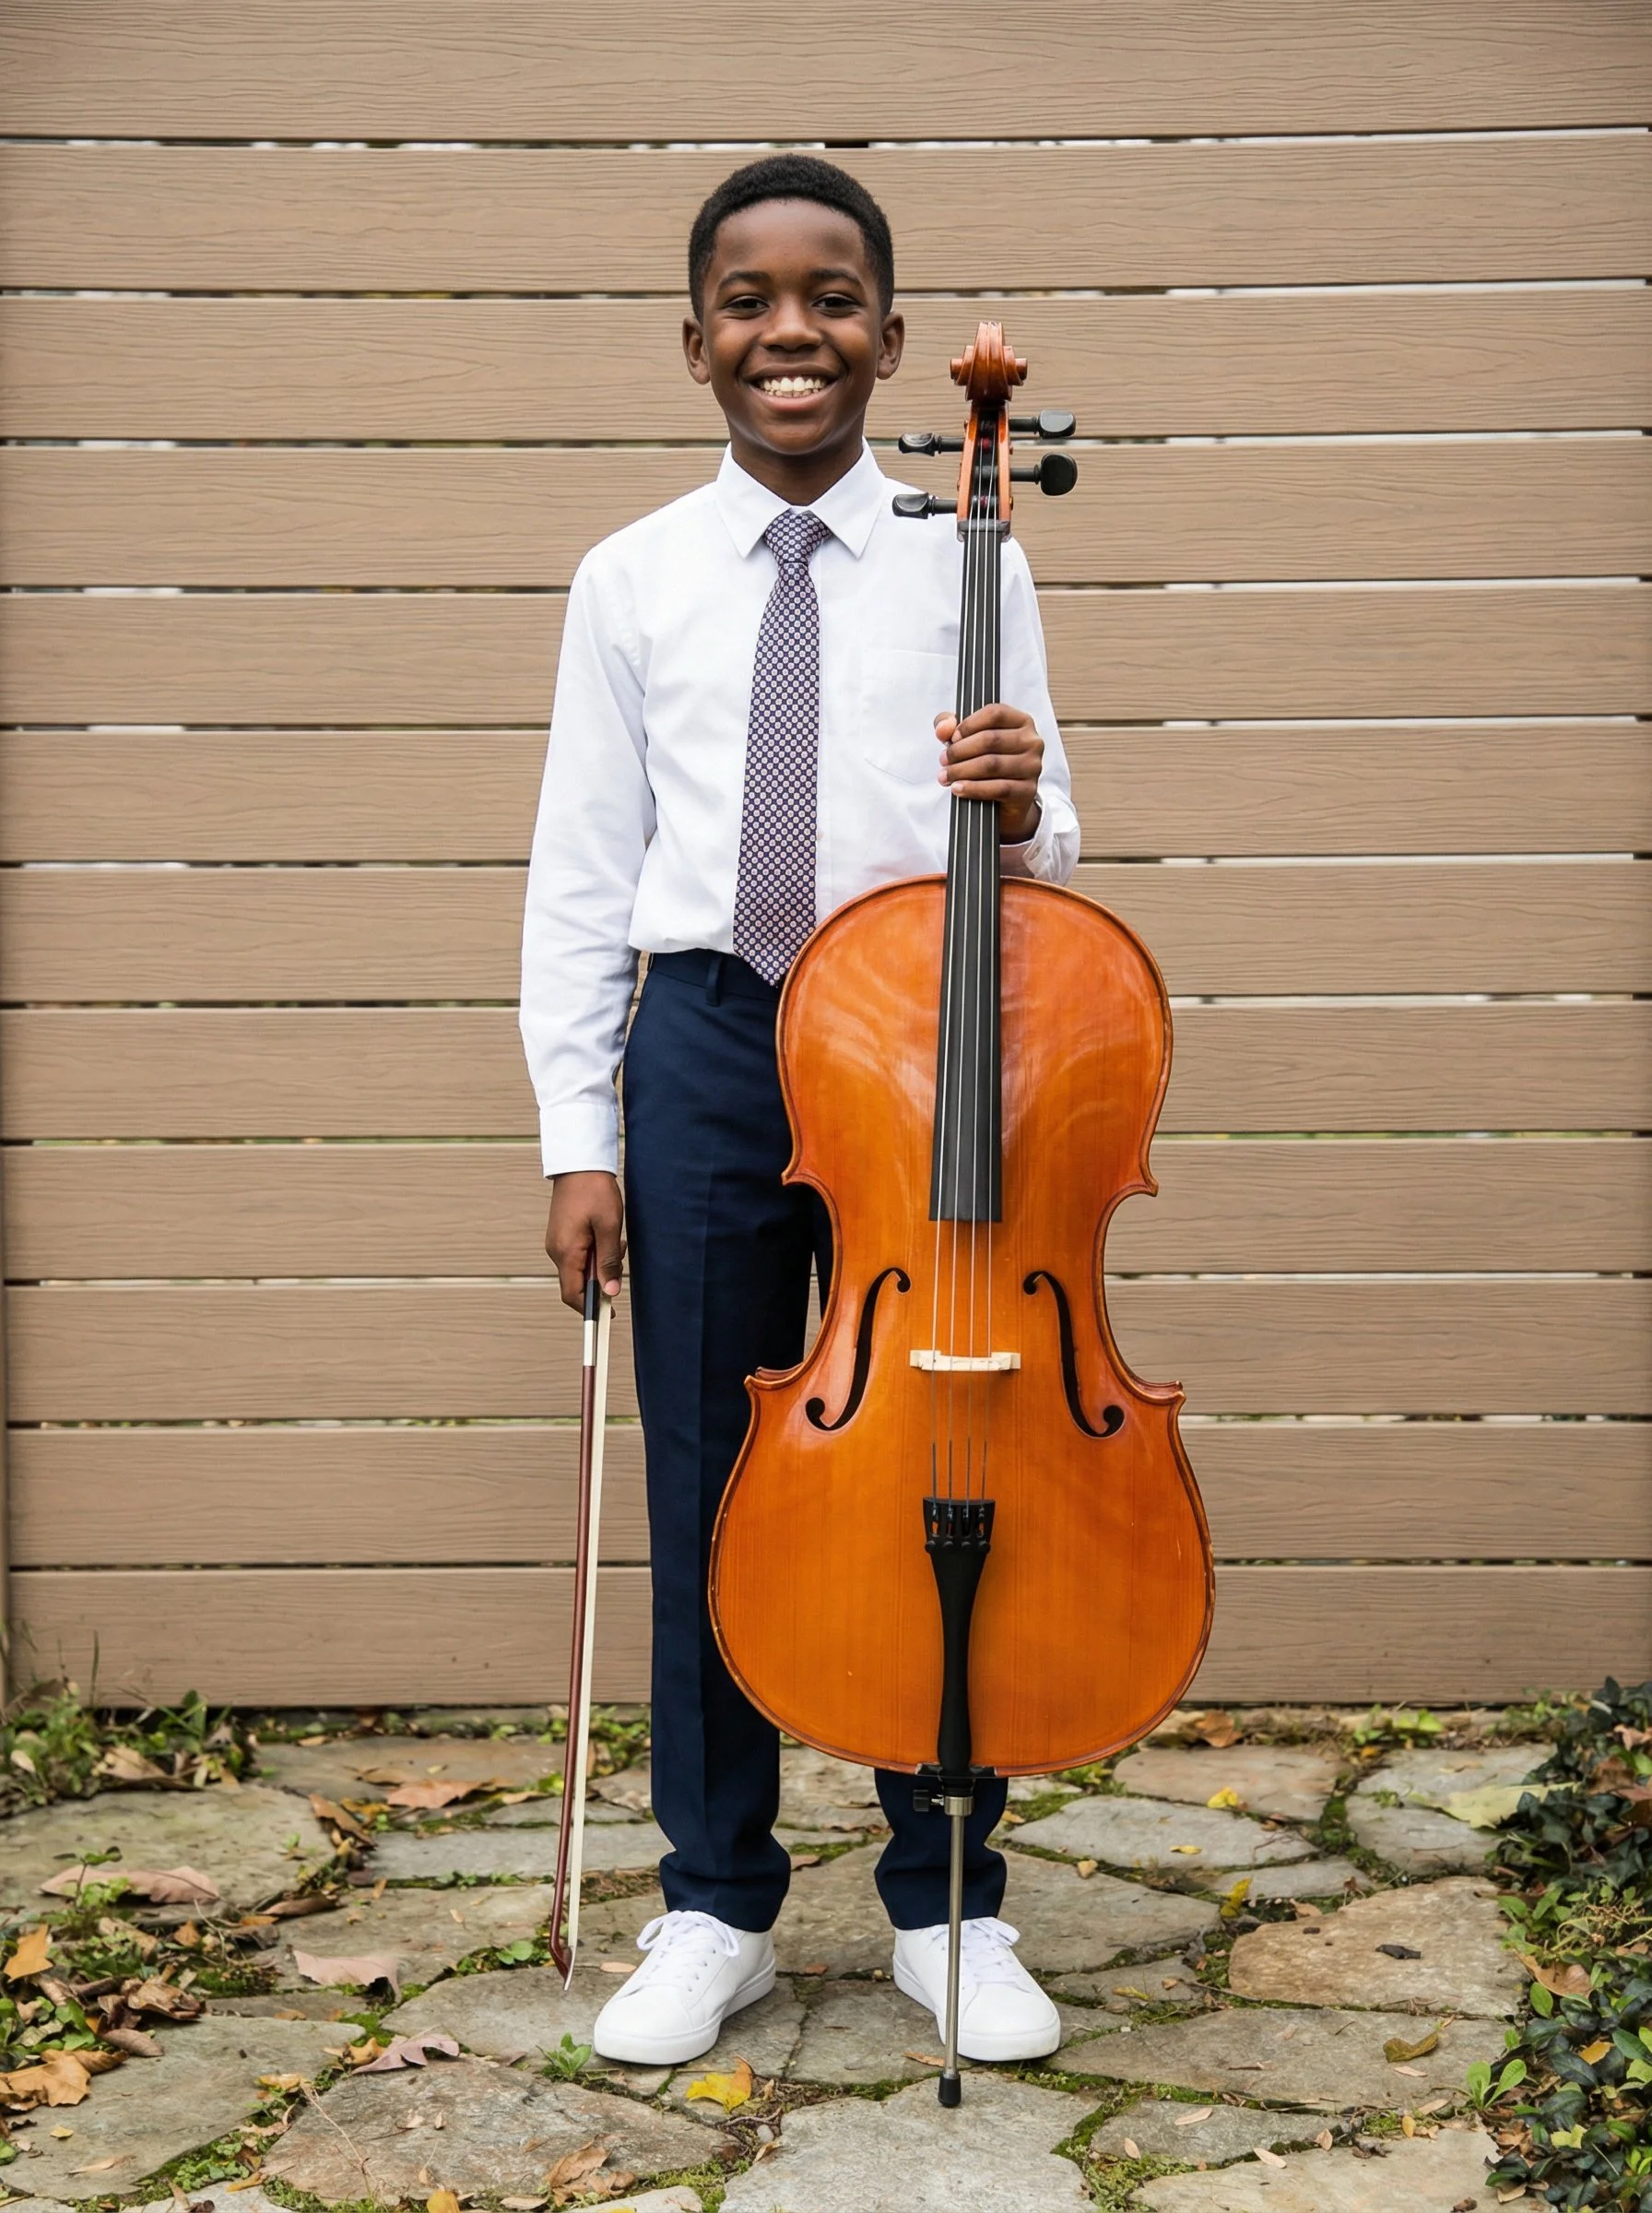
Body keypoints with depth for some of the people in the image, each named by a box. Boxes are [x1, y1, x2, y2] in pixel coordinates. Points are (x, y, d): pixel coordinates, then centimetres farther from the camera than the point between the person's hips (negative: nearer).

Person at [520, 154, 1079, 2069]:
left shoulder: (966, 567, 4)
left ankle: (946, 1902, 25)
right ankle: (717, 1907, 25)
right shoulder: (630, 581, 5)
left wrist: (1020, 814, -18)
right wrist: (579, 1136, 0)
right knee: (708, 1484, 7)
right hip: (704, 1048, 1)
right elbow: (579, 877, 5)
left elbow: (1038, 852, 6)